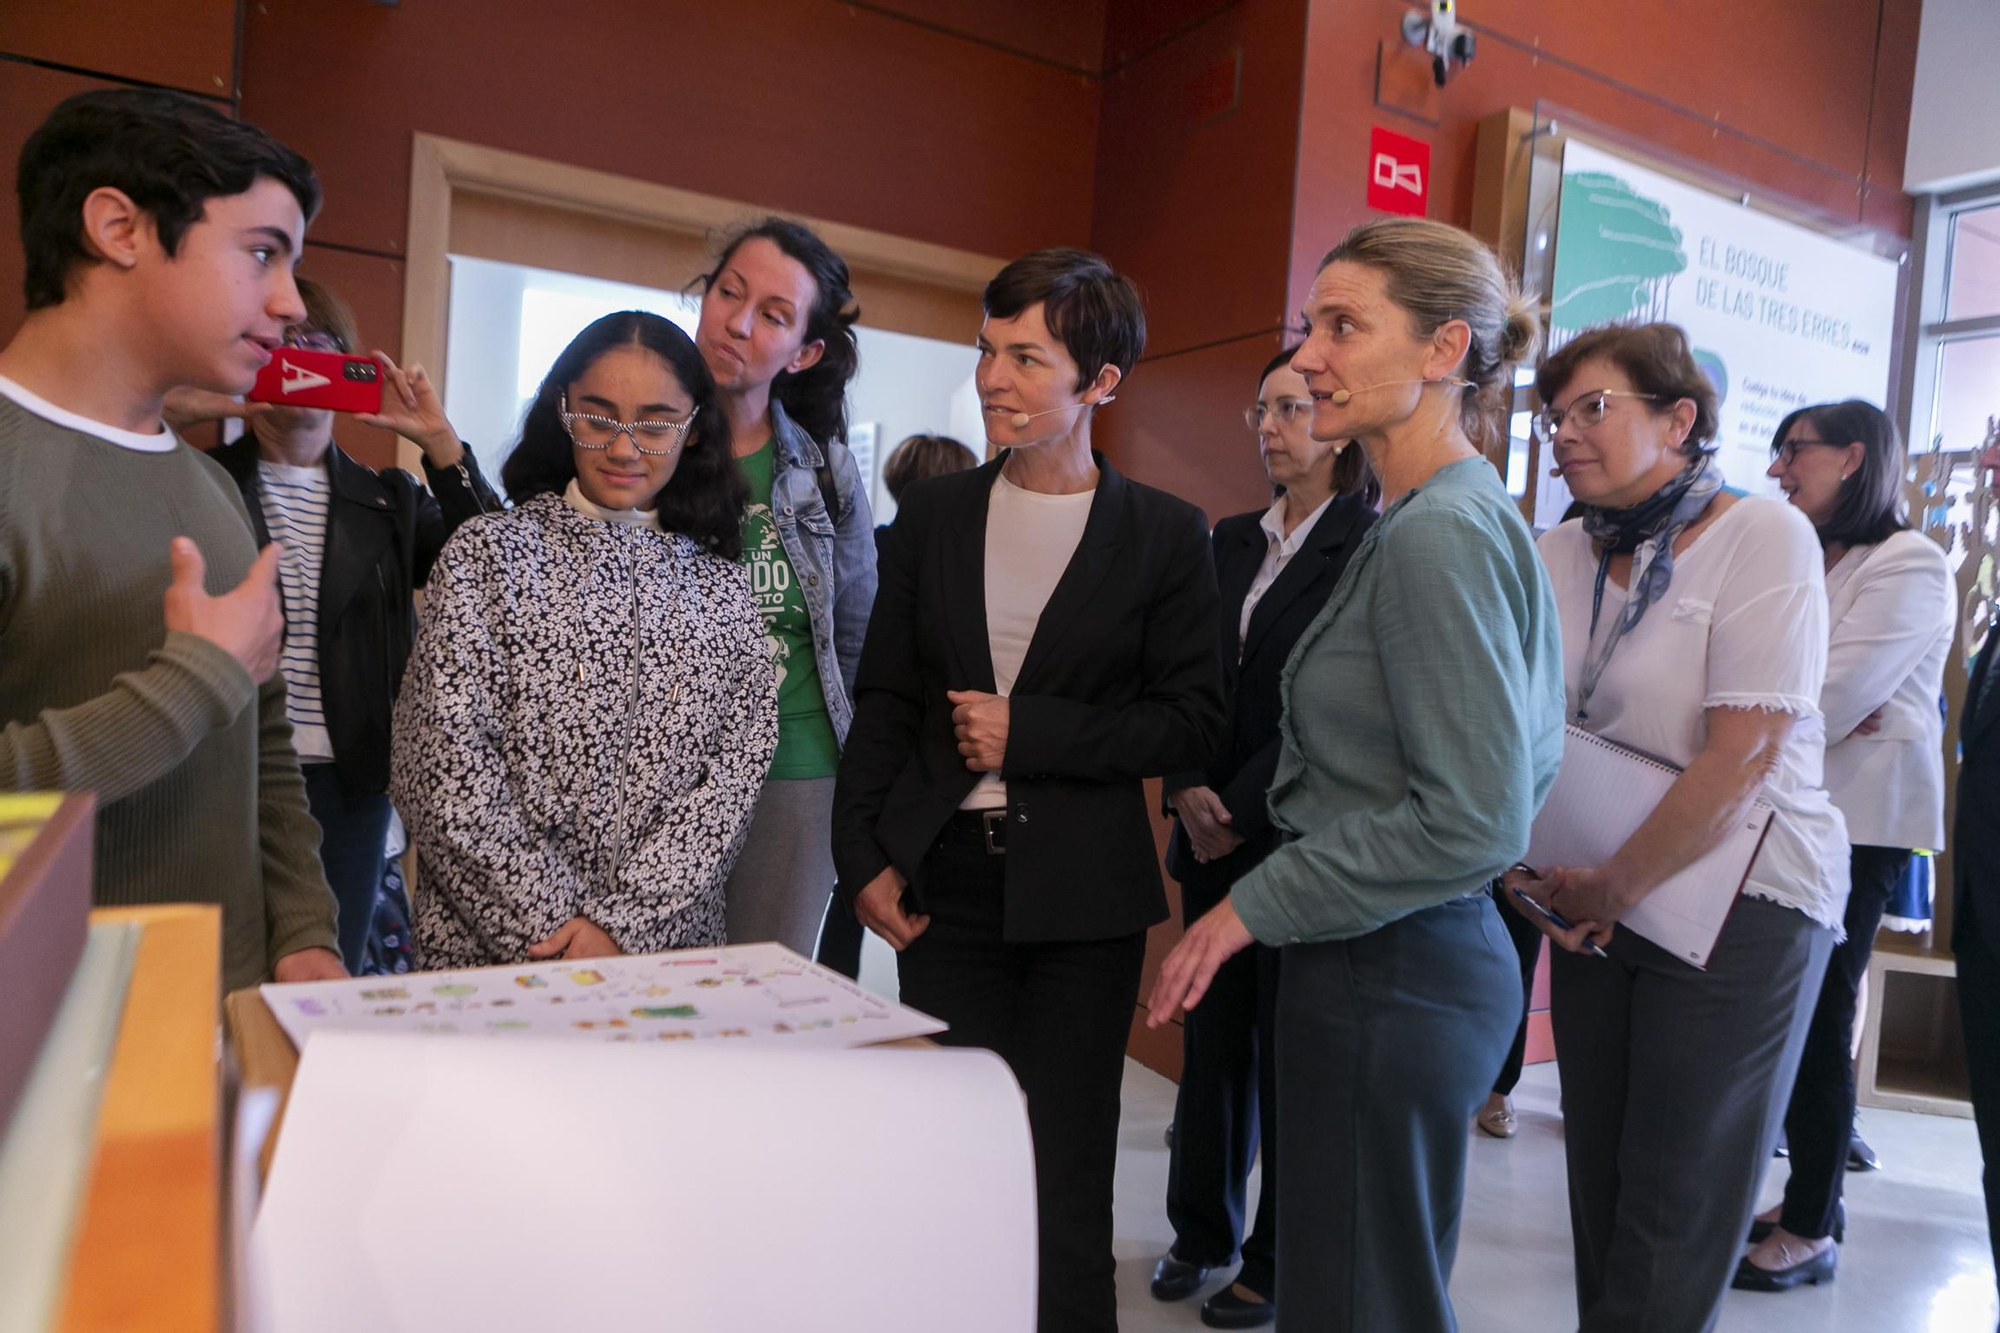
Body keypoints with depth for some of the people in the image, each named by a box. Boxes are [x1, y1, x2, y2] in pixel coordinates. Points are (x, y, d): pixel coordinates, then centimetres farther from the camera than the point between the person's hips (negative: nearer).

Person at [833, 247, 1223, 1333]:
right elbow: (882, 704, 9)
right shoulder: (932, 517, 7)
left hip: (1081, 889, -2)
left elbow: (1189, 723, -3)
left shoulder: (1165, 535, -1)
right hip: (943, 879, 3)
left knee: (1065, 1184, 7)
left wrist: (1030, 733, -13)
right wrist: (864, 860, 1)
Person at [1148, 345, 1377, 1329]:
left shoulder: (1369, 549, -8)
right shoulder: (1232, 541, 12)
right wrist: (1187, 789, -4)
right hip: (1213, 831, 6)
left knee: (1289, 1046, 5)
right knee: (1212, 1036, 13)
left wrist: (1243, 808, -13)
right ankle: (1203, 1232, 30)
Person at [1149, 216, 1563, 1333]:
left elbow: (1475, 820, -23)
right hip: (1435, 954, 10)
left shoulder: (1440, 534, -18)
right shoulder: (1463, 515, 11)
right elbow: (1521, 767, 18)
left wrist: (1255, 907, -16)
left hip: (1390, 976, -10)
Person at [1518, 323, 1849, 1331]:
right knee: (1599, 1176, 12)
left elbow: (1743, 756, -18)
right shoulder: (1560, 551, 3)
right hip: (1598, 902, 5)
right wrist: (1523, 862, -9)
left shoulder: (1762, 535, -12)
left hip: (1739, 904, -4)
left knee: (1675, 1203, 4)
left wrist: (1616, 885, -13)